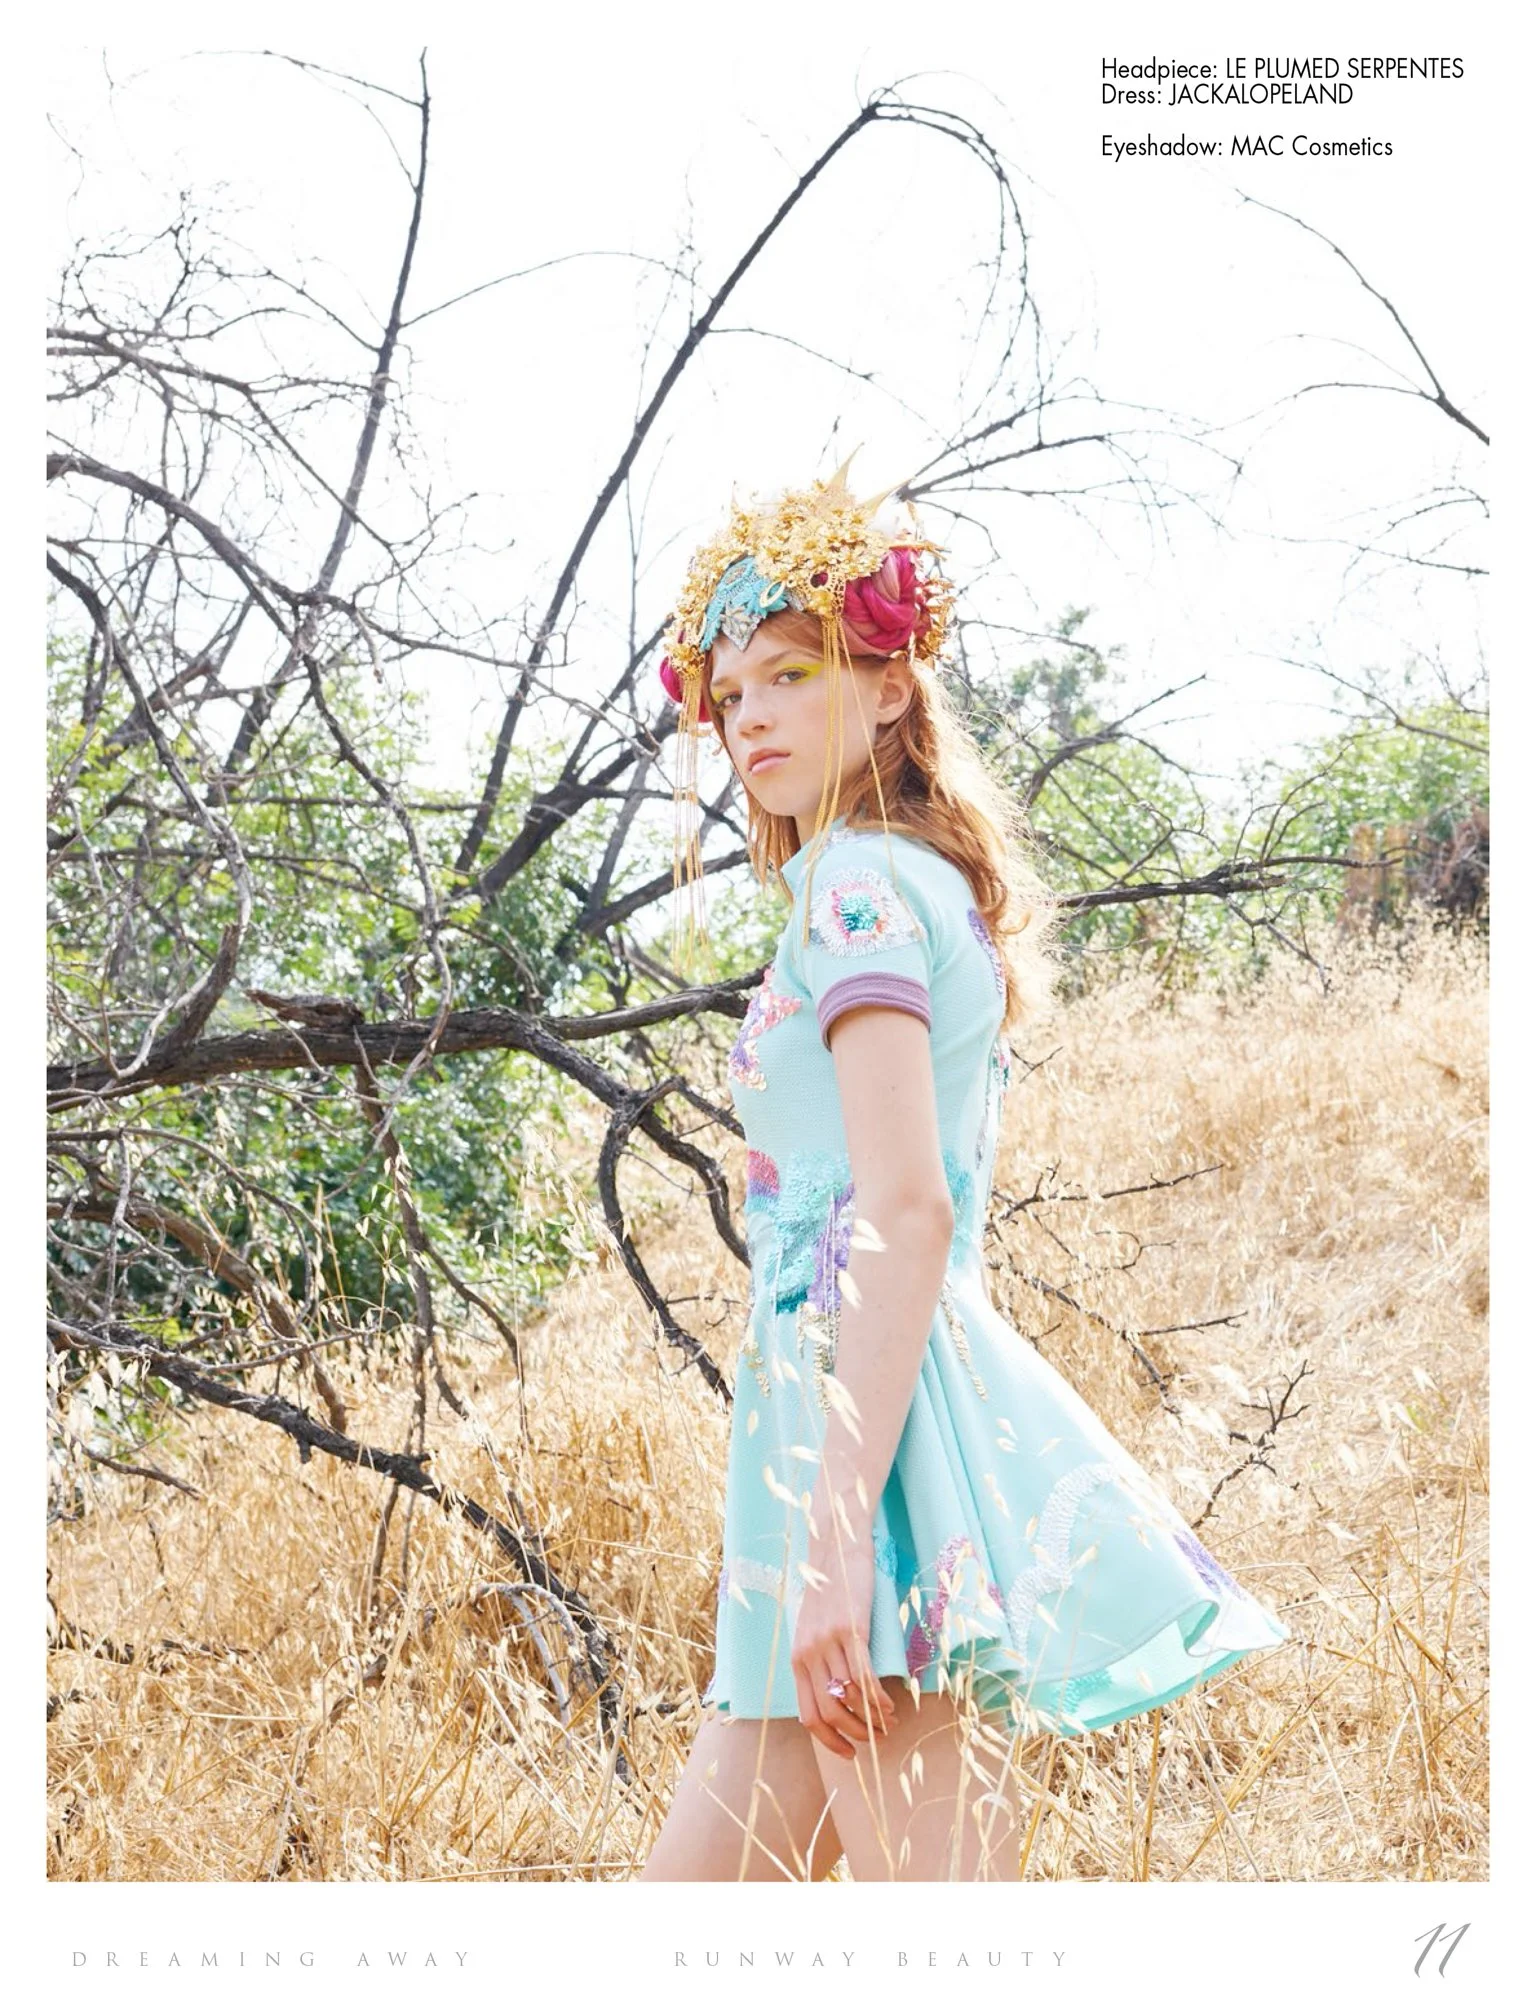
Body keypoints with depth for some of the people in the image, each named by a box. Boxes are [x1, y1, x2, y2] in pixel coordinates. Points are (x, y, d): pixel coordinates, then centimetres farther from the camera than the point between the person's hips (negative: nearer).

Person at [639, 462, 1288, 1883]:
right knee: (700, 1879, 11)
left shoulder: (861, 886, -7)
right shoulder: (931, 887, 22)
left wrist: (837, 1517, -26)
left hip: (865, 1402, -10)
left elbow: (902, 1210, -20)